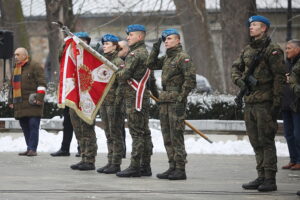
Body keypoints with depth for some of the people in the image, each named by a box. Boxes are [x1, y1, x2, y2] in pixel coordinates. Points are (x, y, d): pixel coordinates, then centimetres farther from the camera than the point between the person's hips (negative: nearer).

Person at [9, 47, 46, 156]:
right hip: (20, 104, 8)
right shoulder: (16, 69, 22)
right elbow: (13, 87, 29)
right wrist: (11, 101, 24)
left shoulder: (34, 66, -2)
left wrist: (39, 97, -17)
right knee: (25, 127, 6)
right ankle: (29, 149, 9)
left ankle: (32, 149, -11)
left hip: (32, 103, -8)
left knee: (33, 126, -10)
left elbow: (41, 83, -9)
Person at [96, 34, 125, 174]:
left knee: (115, 134, -5)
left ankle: (116, 164, -3)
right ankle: (110, 162, 13)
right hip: (104, 100, 8)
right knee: (108, 135, 10)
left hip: (114, 101, -8)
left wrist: (119, 100, -19)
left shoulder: (119, 62, -8)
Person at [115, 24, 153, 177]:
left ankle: (135, 166, -11)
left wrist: (117, 73, 0)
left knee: (136, 132, -10)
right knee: (144, 132, 10)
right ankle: (145, 166, 13)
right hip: (144, 96, 10)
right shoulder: (145, 53, 19)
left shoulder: (134, 54, -13)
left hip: (134, 96, -10)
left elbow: (125, 75, -18)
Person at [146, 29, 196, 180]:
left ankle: (180, 170, -5)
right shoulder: (166, 58, 17)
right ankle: (172, 167, 15)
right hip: (165, 101, 9)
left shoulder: (183, 57, -9)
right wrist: (155, 49, 10)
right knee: (167, 137, 10)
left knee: (176, 136, -8)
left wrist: (181, 99, -19)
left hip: (176, 101, -9)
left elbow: (190, 79, -15)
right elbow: (151, 65, 24)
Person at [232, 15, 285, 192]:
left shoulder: (273, 50, -8)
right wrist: (239, 80, 4)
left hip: (265, 102, -8)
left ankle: (270, 180, -6)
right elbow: (236, 67, 27)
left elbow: (279, 77, -12)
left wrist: (277, 101, -17)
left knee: (266, 141, -8)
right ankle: (262, 177, 17)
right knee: (256, 143, 11)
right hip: (249, 102, 8)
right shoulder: (248, 50, 15)